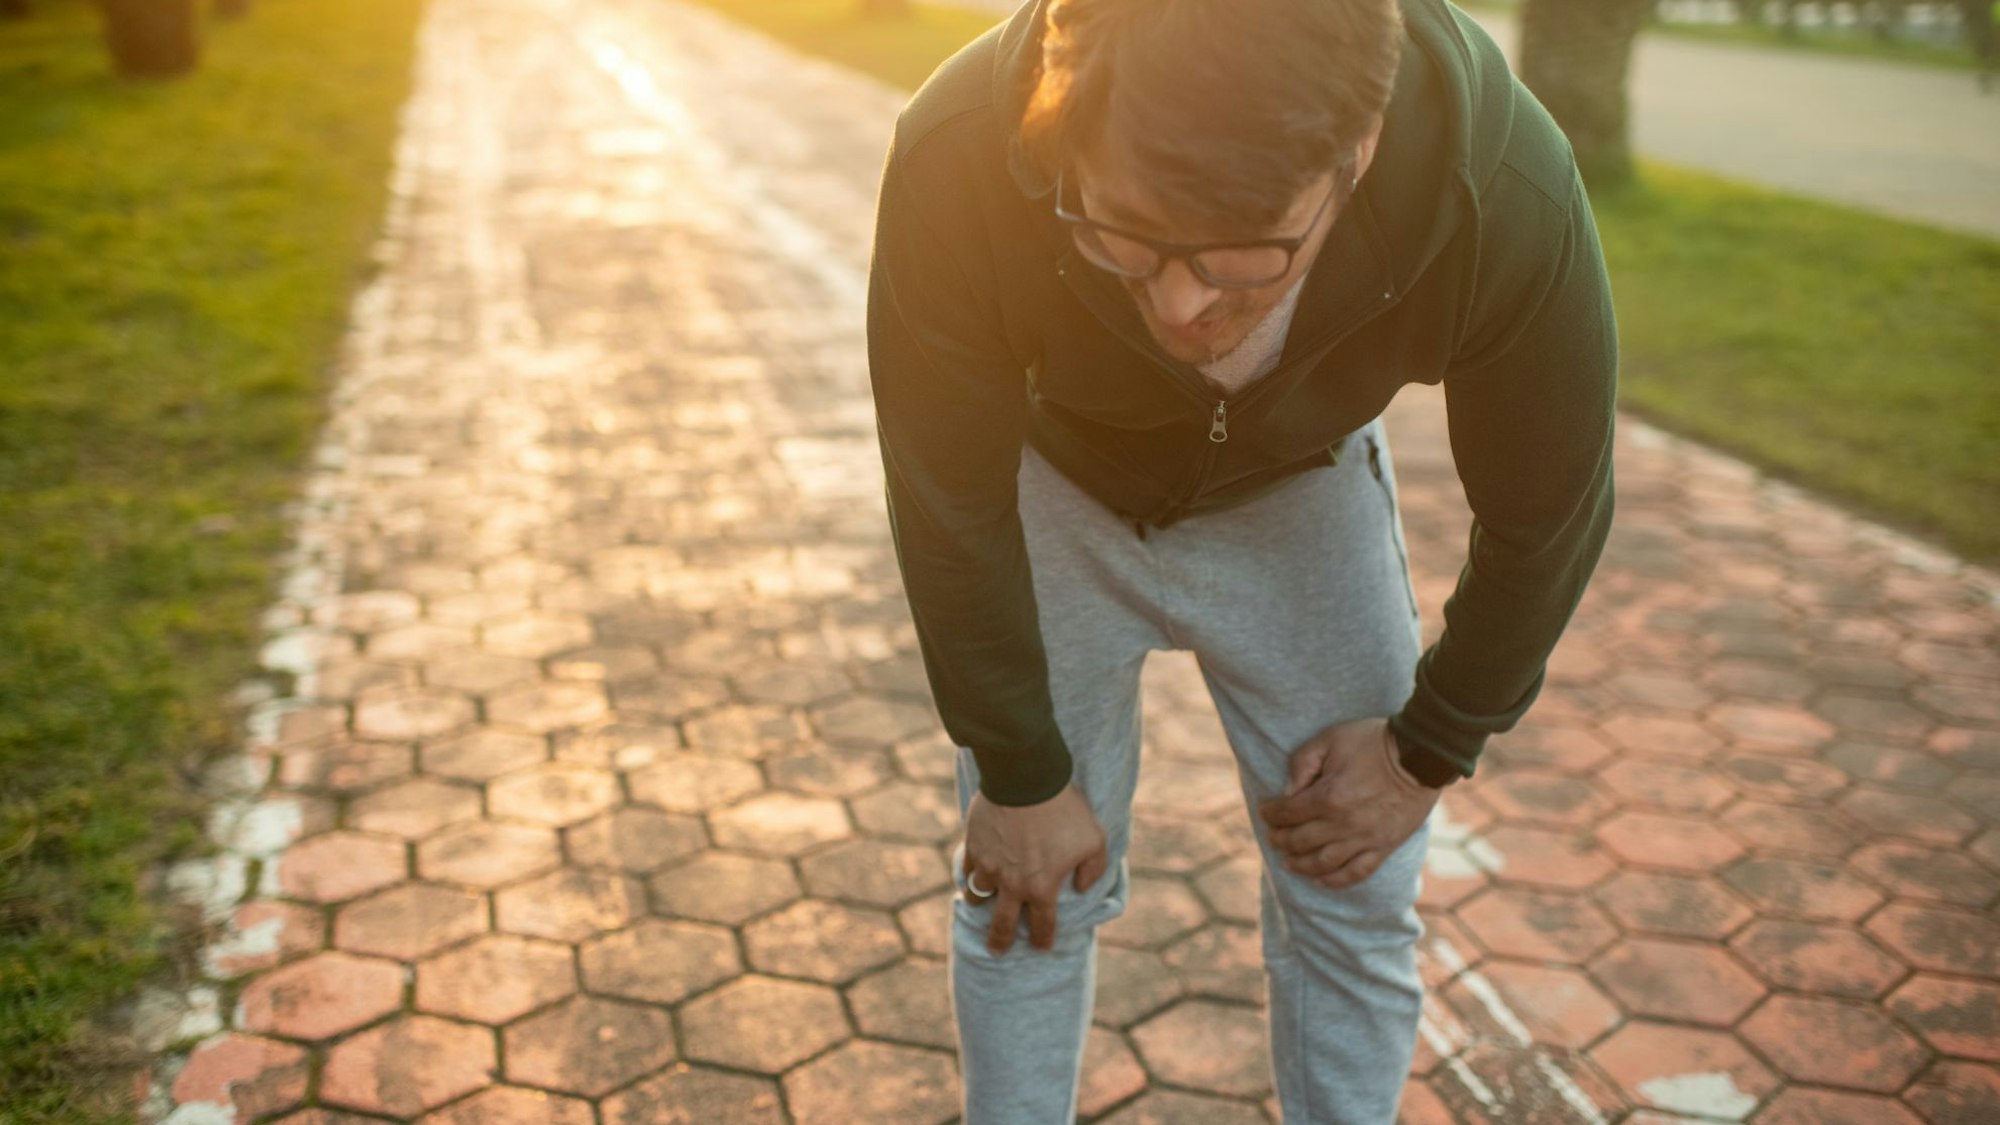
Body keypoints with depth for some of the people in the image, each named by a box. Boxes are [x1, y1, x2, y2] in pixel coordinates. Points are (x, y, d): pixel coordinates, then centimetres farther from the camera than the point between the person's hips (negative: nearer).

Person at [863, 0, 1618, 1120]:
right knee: (1024, 888, 5)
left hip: (1301, 489, 1)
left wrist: (1428, 753, -4)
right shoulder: (959, 162, -38)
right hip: (1050, 479, 0)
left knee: (1358, 897, 6)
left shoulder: (1507, 190, -36)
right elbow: (951, 505, -22)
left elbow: (1546, 516, -16)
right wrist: (1020, 775, -10)